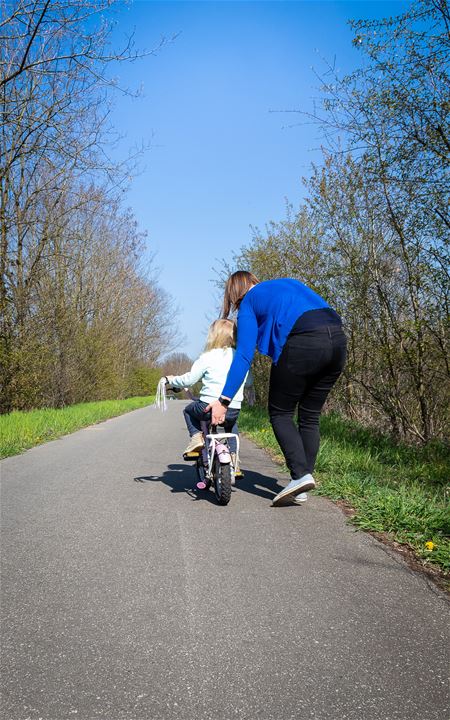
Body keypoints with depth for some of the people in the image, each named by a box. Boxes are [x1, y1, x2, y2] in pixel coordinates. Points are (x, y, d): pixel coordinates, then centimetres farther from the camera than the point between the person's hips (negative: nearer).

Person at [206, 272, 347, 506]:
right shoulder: (288, 282, 32)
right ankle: (300, 490, 16)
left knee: (280, 413, 12)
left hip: (303, 345, -6)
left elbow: (244, 355, 2)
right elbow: (322, 309, 21)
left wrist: (224, 399, -1)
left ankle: (300, 475, -4)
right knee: (310, 416, 15)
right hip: (338, 339, 6)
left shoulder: (248, 303, 14)